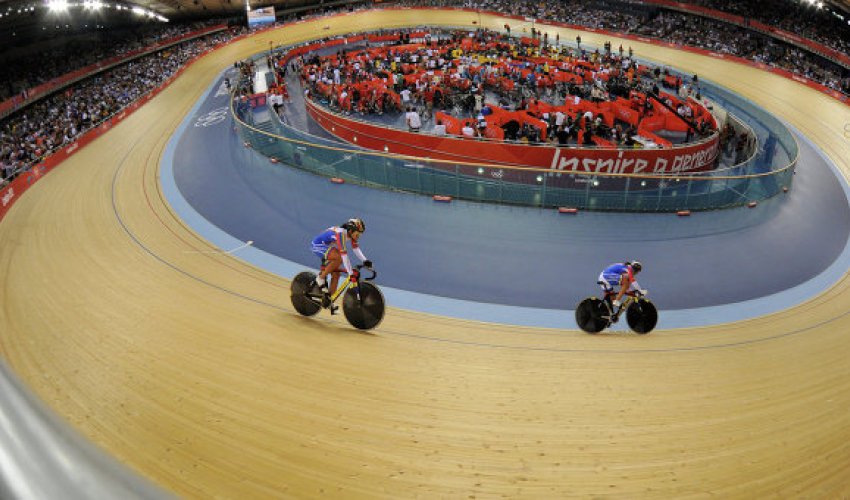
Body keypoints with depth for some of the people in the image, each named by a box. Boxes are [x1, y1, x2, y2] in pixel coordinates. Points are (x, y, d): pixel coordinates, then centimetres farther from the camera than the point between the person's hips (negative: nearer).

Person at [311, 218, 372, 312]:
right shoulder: (341, 234, -32)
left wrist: (365, 261, -17)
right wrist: (351, 273, -36)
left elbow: (356, 249, -4)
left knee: (336, 274, 1)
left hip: (328, 246, 9)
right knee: (339, 258, -32)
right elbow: (344, 255, -36)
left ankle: (328, 300, 8)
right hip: (318, 246, -9)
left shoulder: (351, 233, -8)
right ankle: (321, 278, -15)